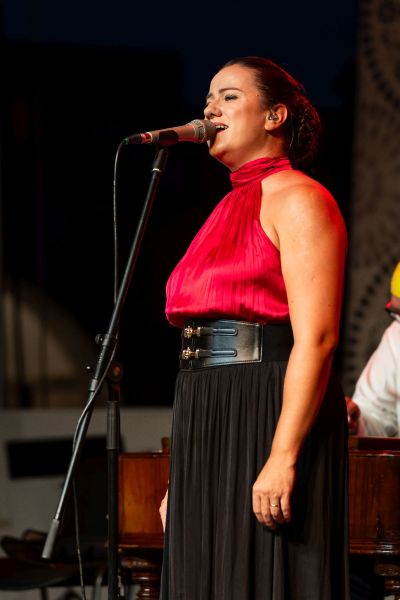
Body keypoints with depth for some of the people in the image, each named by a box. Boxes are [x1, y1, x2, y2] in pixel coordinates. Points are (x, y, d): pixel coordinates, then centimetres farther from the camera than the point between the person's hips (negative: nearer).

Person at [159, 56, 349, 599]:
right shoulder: (229, 210, 20)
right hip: (209, 430, 8)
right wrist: (180, 475, 17)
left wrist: (283, 457, -23)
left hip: (270, 418, -8)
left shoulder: (298, 200, -6)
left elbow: (317, 338, -16)